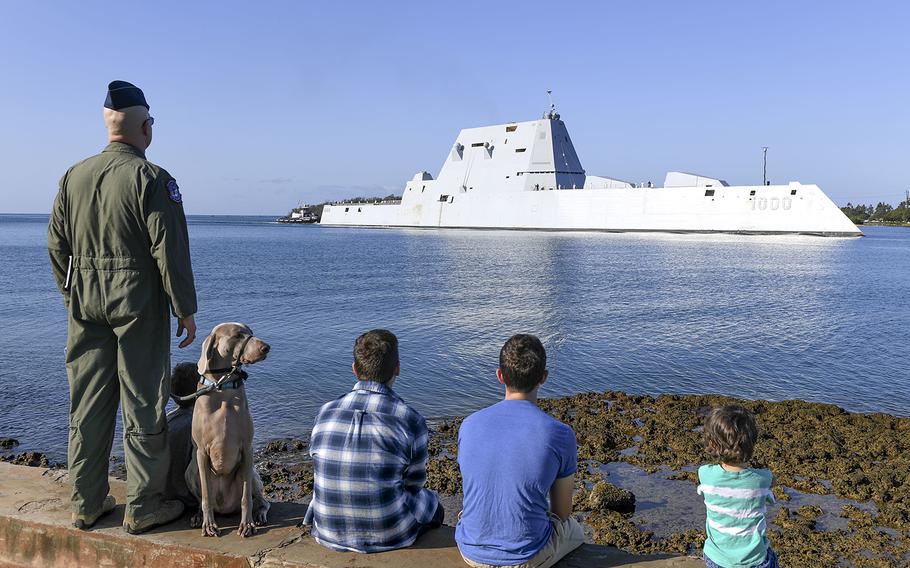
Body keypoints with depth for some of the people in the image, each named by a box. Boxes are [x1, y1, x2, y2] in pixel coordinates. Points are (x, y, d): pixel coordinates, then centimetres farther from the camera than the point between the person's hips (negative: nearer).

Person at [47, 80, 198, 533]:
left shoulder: (73, 177, 9)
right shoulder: (151, 178, -10)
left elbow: (56, 244, 13)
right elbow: (169, 249, -14)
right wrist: (185, 309, -7)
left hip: (85, 305, 6)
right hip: (138, 301, -6)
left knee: (87, 405, 13)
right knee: (143, 404, 2)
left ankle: (86, 503, 23)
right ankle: (142, 508, 11)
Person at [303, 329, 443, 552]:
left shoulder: (324, 413, -8)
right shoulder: (411, 421, -17)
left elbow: (326, 471, 7)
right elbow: (414, 483, -2)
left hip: (329, 534, 3)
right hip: (389, 536, -3)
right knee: (431, 503, 29)